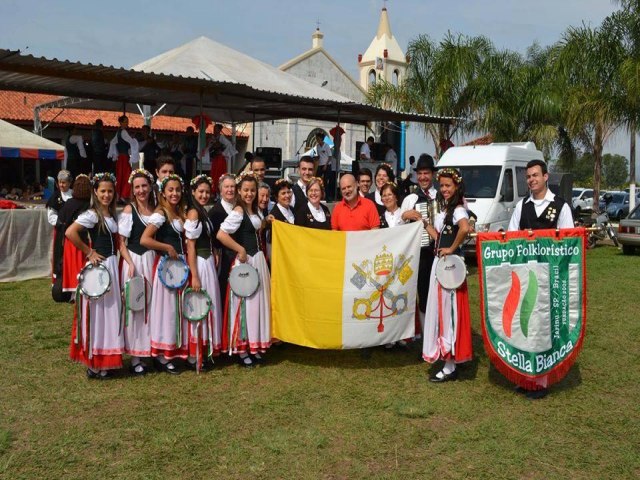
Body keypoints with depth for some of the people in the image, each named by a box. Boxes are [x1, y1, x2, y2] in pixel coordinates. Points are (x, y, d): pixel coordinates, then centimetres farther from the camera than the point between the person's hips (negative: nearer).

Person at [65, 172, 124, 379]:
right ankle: (94, 364, 9)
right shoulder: (92, 214, -13)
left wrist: (121, 260, 3)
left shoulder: (113, 215, 11)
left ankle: (106, 360, 24)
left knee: (110, 311, 13)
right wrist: (89, 252, -17)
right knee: (97, 312, -1)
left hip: (113, 265, 8)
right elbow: (70, 232, -26)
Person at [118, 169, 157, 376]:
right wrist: (130, 264, -18)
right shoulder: (129, 210, -5)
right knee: (134, 307, 1)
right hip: (134, 261, -5)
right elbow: (121, 243, -7)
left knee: (151, 306, 10)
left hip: (153, 261, 5)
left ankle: (149, 350, 23)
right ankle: (135, 357, 8)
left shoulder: (156, 210, 9)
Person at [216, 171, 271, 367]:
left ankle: (254, 346, 25)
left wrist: (266, 222, 12)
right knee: (244, 303, 0)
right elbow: (221, 235, -25)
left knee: (257, 302, 13)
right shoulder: (238, 211, -15)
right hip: (244, 261, -9)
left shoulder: (253, 210, 11)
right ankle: (241, 349, 12)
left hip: (258, 259, 9)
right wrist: (240, 250, -19)